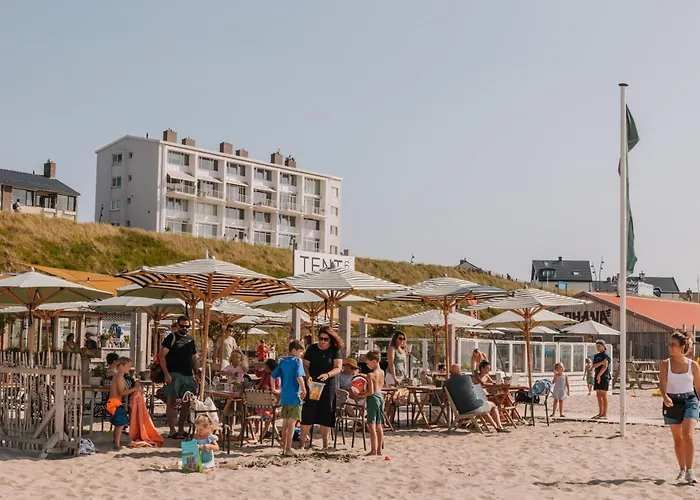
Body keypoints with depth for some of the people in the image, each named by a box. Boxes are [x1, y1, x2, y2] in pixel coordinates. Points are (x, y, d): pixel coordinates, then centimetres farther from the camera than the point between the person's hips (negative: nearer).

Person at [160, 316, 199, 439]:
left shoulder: (190, 339, 16)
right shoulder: (171, 338, -3)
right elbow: (162, 356, -8)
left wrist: (196, 371, 12)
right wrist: (166, 373, -16)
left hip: (188, 375, 6)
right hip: (174, 374, -6)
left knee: (186, 403, 8)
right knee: (172, 401, -3)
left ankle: (181, 429, 18)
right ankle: (172, 431, -1)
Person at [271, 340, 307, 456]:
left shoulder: (282, 361, 10)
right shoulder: (297, 361, -9)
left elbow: (273, 376, 11)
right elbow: (299, 377, -21)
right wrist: (304, 391, -13)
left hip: (284, 396, 6)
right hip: (294, 396, -6)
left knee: (285, 423, 13)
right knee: (292, 423, -3)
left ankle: (284, 448, 18)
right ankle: (288, 449, -3)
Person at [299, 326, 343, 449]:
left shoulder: (335, 350, 1)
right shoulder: (312, 349, 4)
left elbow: (338, 368, -6)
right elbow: (305, 365, 3)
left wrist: (327, 375, -24)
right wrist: (308, 376, -16)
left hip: (328, 386, 0)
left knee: (326, 414, 4)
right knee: (308, 412, -5)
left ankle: (325, 442, 15)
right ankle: (302, 441, 0)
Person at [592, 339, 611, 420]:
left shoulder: (605, 355, -5)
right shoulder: (596, 356, 17)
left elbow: (605, 366, -14)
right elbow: (594, 366, 2)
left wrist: (599, 375, -14)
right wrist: (601, 362, -15)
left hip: (604, 376, -8)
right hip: (597, 376, 8)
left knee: (603, 395, -9)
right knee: (598, 395, 7)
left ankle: (605, 414, -8)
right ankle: (600, 413, 12)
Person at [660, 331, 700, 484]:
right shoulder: (665, 364, -1)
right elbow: (662, 383, -13)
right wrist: (665, 397, -33)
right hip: (672, 402, 2)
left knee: (687, 435, -18)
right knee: (677, 438, 11)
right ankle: (682, 470, 26)